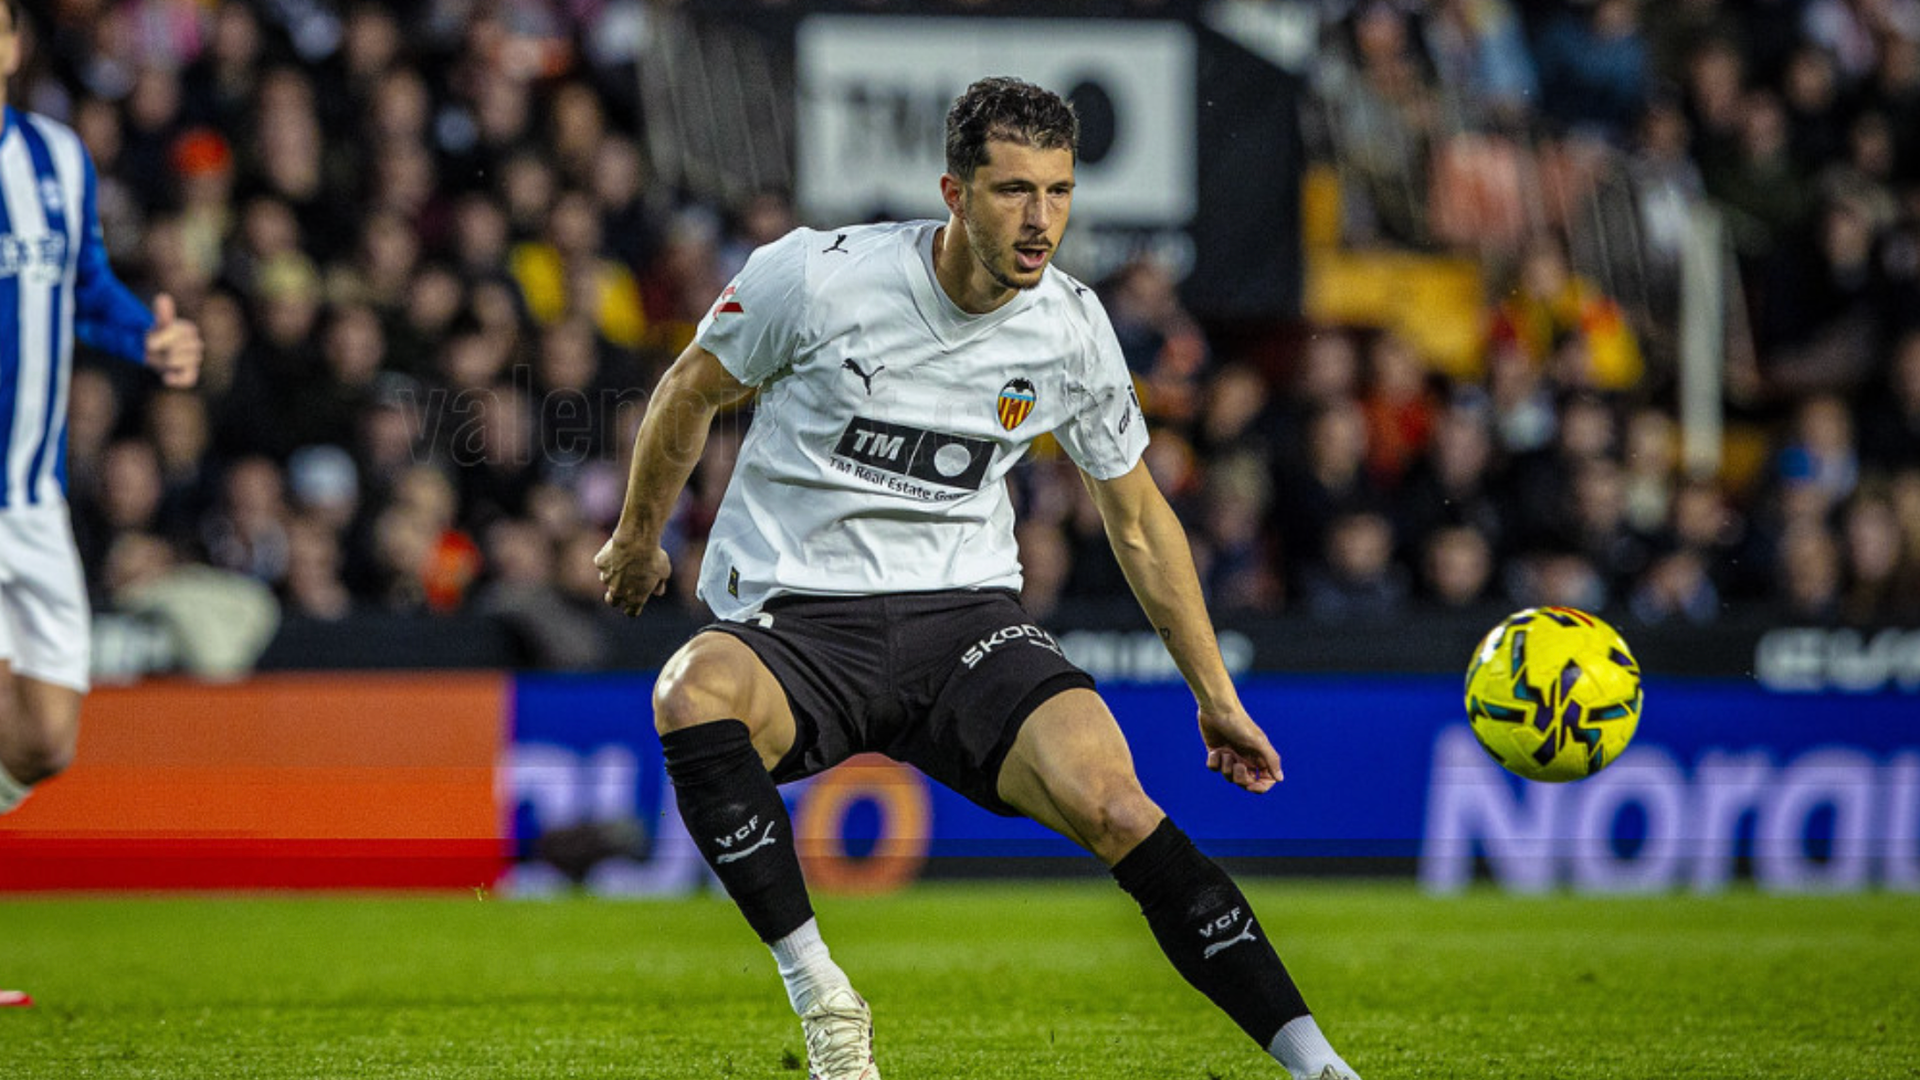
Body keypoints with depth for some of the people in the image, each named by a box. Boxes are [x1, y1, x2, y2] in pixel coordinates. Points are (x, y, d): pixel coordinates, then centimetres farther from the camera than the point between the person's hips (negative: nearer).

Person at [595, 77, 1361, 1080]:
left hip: (965, 612, 2)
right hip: (796, 616, -2)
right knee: (691, 695, -38)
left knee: (1111, 802, -26)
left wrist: (1217, 697, 16)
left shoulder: (1072, 330, 0)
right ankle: (821, 999, -30)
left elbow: (1137, 518, 15)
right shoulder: (818, 276, -11)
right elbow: (690, 392, 8)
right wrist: (637, 537, 20)